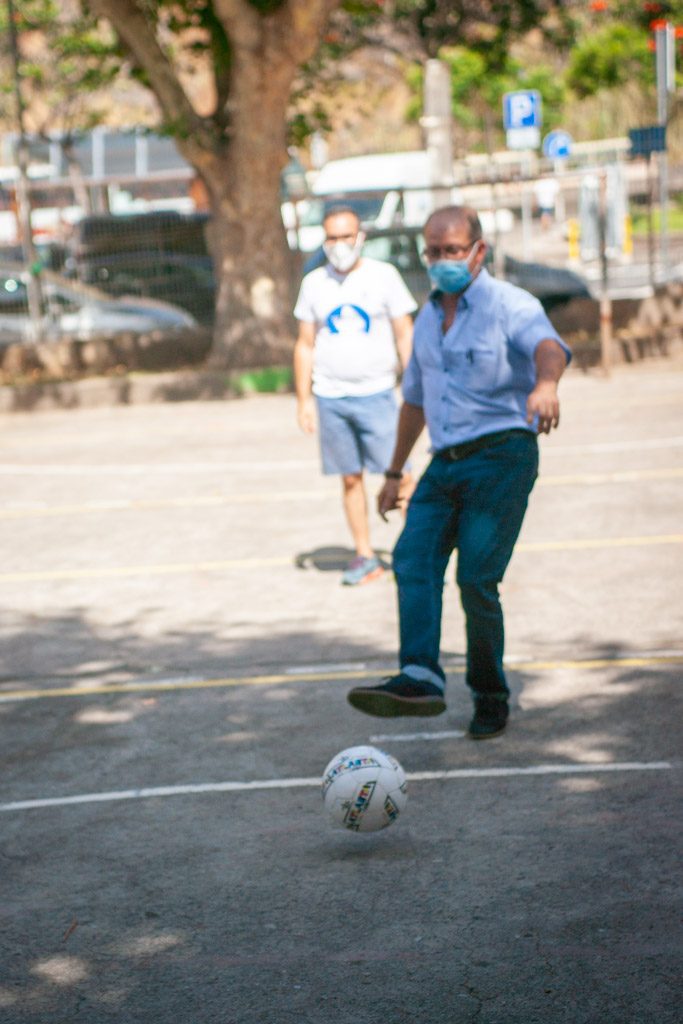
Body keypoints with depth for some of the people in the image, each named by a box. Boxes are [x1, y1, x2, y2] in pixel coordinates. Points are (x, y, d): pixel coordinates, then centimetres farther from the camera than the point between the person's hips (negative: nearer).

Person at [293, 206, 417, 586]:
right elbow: (306, 344, 13)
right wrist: (304, 398, 7)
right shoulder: (314, 283, 8)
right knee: (350, 478, 5)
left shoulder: (383, 276, 2)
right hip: (330, 397, 2)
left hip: (376, 393, -2)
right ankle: (365, 557, 12)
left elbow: (405, 336, 3)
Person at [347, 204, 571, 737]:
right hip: (446, 463, 6)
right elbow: (415, 398, 29)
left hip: (502, 456, -6)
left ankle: (490, 695, 4)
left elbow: (547, 345, -26)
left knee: (476, 577, -12)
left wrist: (545, 384, -50)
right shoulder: (429, 317, 19)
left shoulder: (509, 304, -4)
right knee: (413, 557, -15)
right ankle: (421, 677, -28)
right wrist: (394, 472, 31)